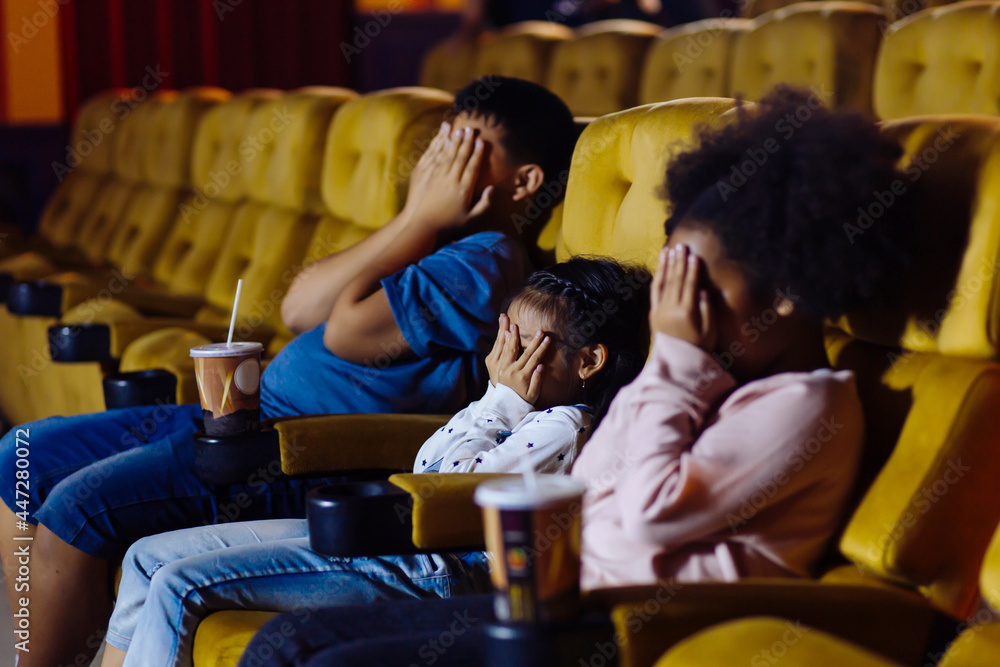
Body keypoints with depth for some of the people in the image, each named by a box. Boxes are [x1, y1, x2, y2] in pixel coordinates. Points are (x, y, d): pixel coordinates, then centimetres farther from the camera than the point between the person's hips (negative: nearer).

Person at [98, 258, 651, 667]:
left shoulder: (563, 429, -11)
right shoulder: (522, 411, 18)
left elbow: (450, 488, -18)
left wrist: (503, 400, -8)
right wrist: (496, 398, 12)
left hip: (431, 568, -11)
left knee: (179, 585, -18)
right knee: (148, 557, 9)